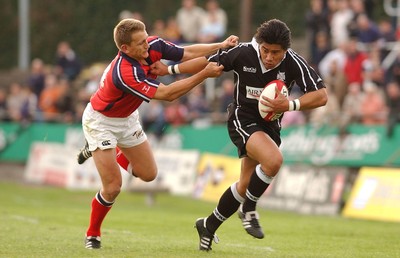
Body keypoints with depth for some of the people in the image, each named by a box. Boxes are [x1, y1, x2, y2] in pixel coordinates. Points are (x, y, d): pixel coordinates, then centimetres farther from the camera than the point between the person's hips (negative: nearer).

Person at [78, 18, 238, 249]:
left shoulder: (153, 46, -18)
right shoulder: (125, 73, -40)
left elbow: (187, 53, -4)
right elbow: (167, 94, -36)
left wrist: (221, 46, -16)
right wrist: (205, 74, -35)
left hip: (127, 118, 8)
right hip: (100, 121, -8)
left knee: (149, 174, 11)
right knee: (113, 187, -11)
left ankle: (113, 155, 39)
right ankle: (93, 235, 13)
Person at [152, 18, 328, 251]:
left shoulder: (293, 63, -18)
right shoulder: (243, 53, -19)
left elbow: (321, 96, -18)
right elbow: (208, 63, -3)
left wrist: (290, 105, -32)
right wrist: (168, 70, 3)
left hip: (270, 125, 4)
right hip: (242, 120, -4)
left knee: (245, 186, 10)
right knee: (274, 160, -31)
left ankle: (209, 226, 33)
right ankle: (249, 209, -9)